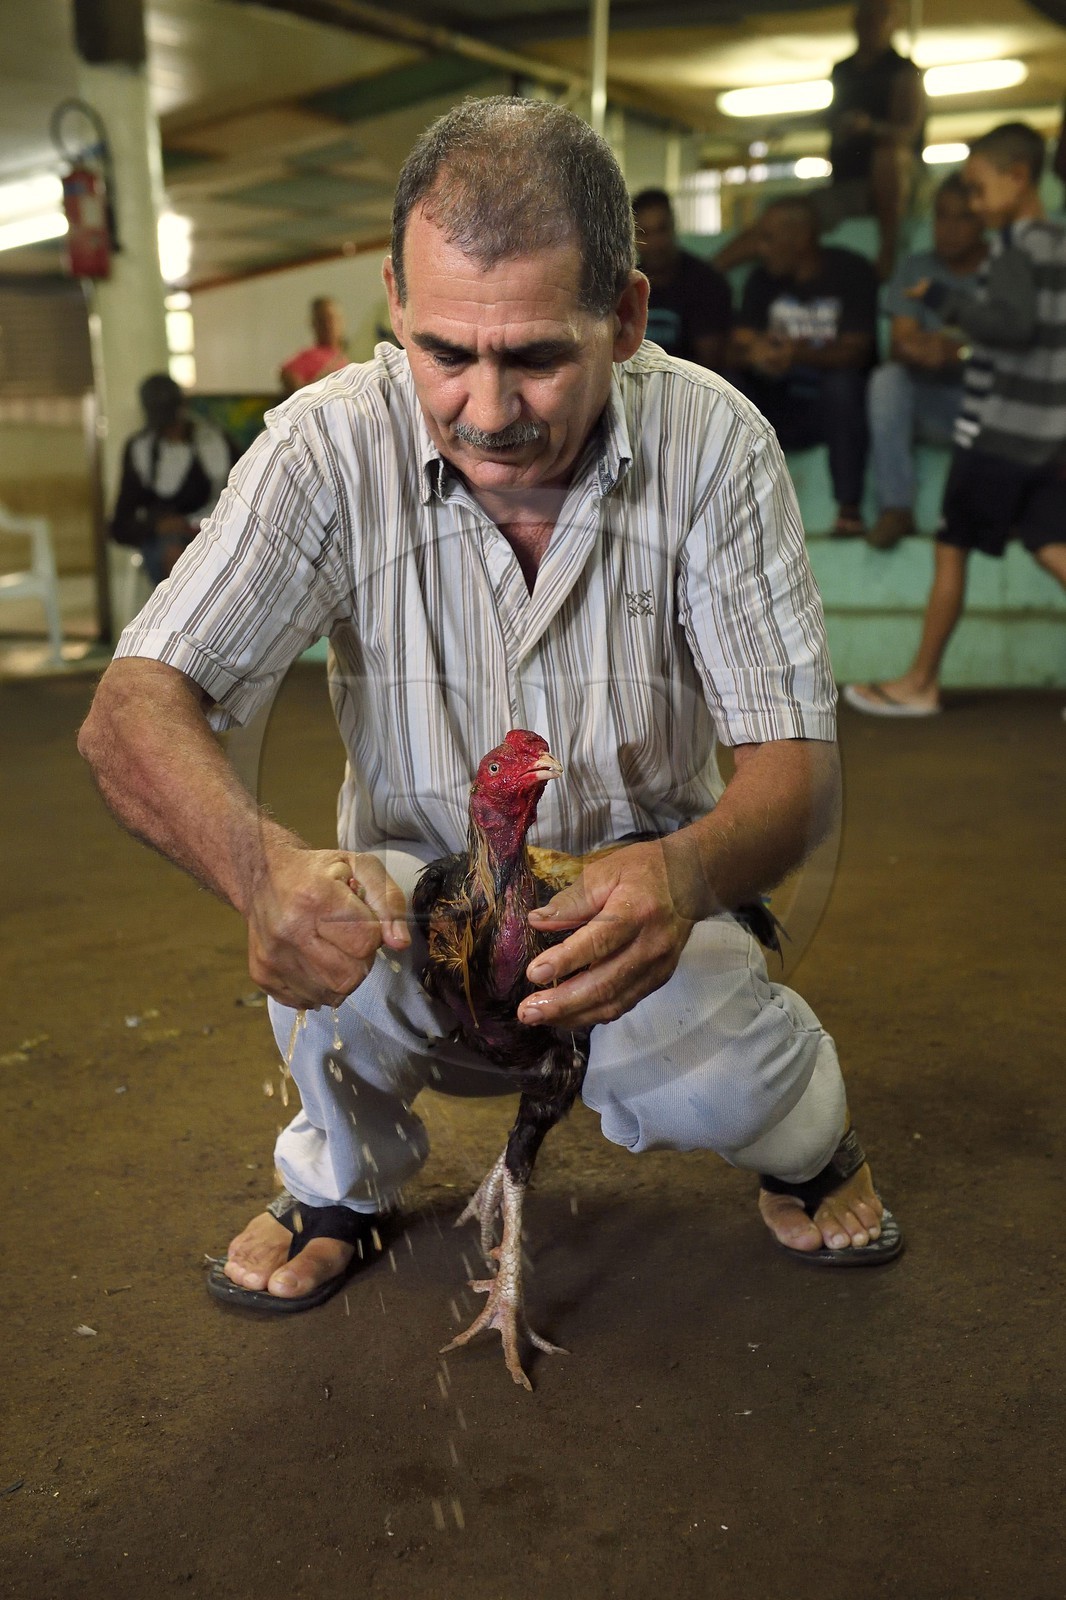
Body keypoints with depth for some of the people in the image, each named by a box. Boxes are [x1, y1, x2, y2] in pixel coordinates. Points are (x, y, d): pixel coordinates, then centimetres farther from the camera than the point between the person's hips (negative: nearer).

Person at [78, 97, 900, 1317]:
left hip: (637, 899, 0)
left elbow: (795, 758, -18)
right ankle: (339, 1183, 4)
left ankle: (804, 1134, 13)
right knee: (320, 912, -31)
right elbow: (131, 712, -24)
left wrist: (685, 873, -43)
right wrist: (261, 864, -47)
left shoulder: (711, 441, -17)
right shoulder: (331, 448, -19)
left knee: (711, 1088, -28)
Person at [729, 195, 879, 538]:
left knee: (842, 382, -35)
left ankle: (848, 507, -28)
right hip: (780, 411, 4)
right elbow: (736, 348, -4)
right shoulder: (763, 279, 5)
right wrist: (755, 354, -30)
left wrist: (802, 353, -38)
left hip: (837, 406, -4)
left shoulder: (850, 271, -7)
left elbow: (856, 352, -18)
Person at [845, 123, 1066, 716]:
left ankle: (920, 684, 12)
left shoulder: (1017, 249, -12)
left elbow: (1014, 322, -27)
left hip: (999, 430, -8)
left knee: (952, 550, 2)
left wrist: (944, 299, -19)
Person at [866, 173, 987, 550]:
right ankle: (896, 508, -29)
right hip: (930, 403, 2)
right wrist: (919, 350, -30)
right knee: (887, 378, -28)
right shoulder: (916, 269, 8)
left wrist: (956, 352, -31)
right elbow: (900, 343, -4)